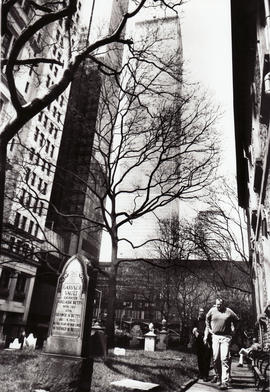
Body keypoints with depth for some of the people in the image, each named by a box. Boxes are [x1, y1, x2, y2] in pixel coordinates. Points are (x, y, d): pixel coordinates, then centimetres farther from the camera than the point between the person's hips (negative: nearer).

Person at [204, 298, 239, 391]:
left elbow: (237, 320, 14)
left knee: (225, 359, -9)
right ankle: (217, 375, 28)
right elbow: (207, 319, 20)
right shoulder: (212, 310, 2)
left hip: (226, 337, -2)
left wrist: (232, 328, 9)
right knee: (215, 358, 7)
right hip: (215, 336, 3)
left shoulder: (229, 311, -2)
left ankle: (225, 381, -6)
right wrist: (209, 329, 16)